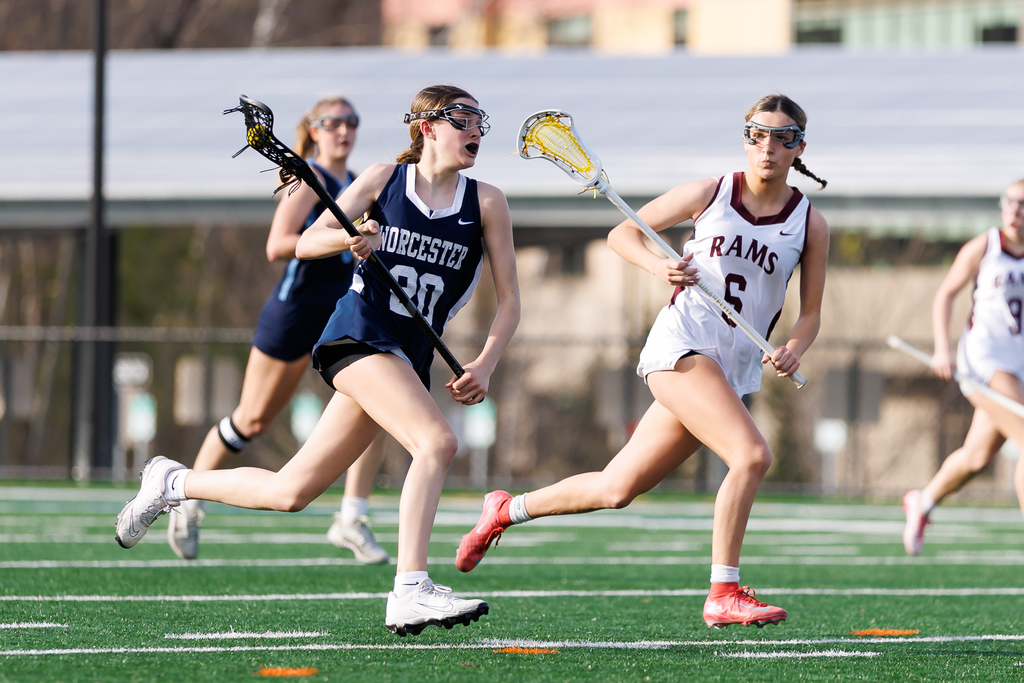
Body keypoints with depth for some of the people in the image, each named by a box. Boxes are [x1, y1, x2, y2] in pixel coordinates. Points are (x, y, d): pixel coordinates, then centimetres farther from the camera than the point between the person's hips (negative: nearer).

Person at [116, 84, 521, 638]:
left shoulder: (486, 203, 5)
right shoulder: (383, 179, 2)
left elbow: (508, 298, 4)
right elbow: (305, 244, 1)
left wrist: (484, 365, -13)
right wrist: (348, 238, -22)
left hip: (408, 359, 4)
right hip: (357, 336, -4)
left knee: (289, 493, 5)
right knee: (437, 442, -28)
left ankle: (172, 482, 28)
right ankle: (410, 592, -32)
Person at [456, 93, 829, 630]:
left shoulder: (810, 224, 6)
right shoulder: (710, 194, 1)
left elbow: (811, 313, 12)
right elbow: (622, 232, 10)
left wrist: (793, 350, -10)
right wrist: (657, 264, -10)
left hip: (733, 371, 4)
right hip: (679, 345, -4)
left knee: (617, 489, 7)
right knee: (752, 455, -26)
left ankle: (507, 510, 29)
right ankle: (723, 594, -18)